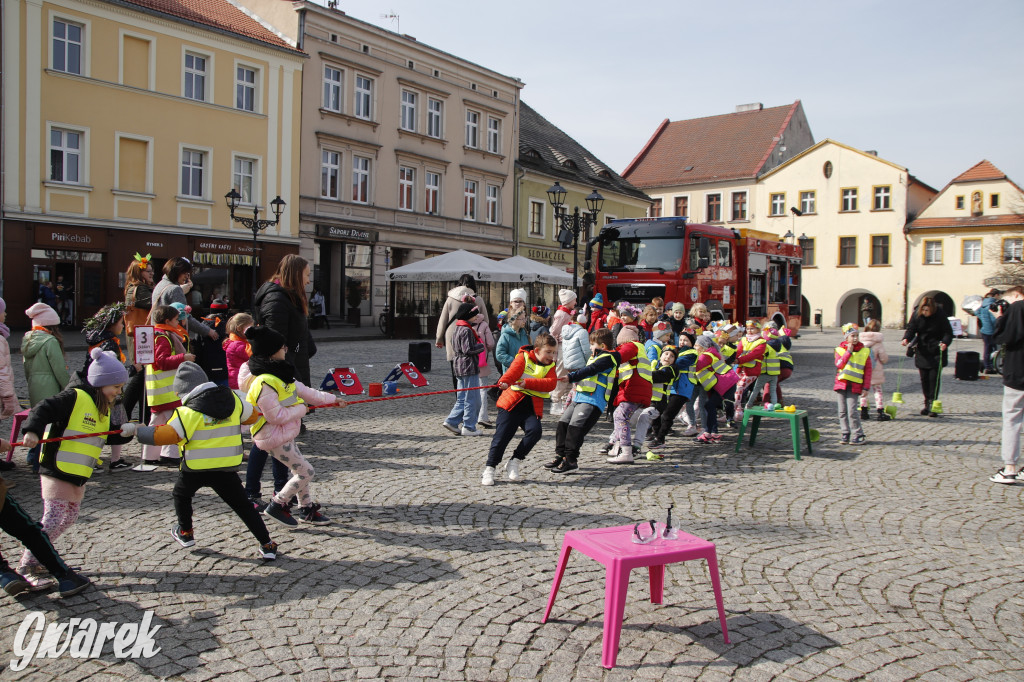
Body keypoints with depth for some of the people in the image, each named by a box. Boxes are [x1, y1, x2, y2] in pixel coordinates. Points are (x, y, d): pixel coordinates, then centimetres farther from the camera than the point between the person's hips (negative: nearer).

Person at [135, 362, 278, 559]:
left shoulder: (189, 412, -13)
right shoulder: (233, 400, 1)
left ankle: (185, 533, 41)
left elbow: (163, 436, -18)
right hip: (226, 467, 3)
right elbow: (251, 416, 15)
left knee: (181, 494, 28)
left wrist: (139, 432, -3)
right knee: (241, 504, 8)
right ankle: (267, 545, 2)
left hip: (195, 468, -3)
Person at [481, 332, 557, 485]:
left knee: (535, 430, -21)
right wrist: (504, 381, -41)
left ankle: (514, 463, -4)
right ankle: (489, 469, 8)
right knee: (502, 436, -6)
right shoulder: (523, 358, 1)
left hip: (533, 407, 3)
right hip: (512, 403, -3)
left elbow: (550, 383, -8)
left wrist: (528, 383, -20)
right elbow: (514, 371, -18)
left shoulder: (550, 366, 10)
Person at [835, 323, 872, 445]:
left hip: (855, 386, -2)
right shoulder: (840, 349, 5)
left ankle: (858, 435, -1)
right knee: (842, 411, 5)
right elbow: (839, 365, -11)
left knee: (852, 411, -10)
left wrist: (865, 387, -2)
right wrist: (848, 352, -13)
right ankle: (845, 434, 13)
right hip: (841, 384, 2)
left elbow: (868, 370, 4)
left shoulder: (864, 351, 3)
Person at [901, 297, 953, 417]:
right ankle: (927, 404, 17)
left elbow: (948, 333, -10)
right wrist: (906, 339, -22)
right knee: (924, 378, 6)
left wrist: (945, 343, -30)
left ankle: (933, 405, -3)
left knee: (934, 377, -8)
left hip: (936, 352, -3)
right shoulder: (917, 315, -5)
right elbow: (911, 329, -2)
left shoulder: (940, 316, -13)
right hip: (922, 352, 3)